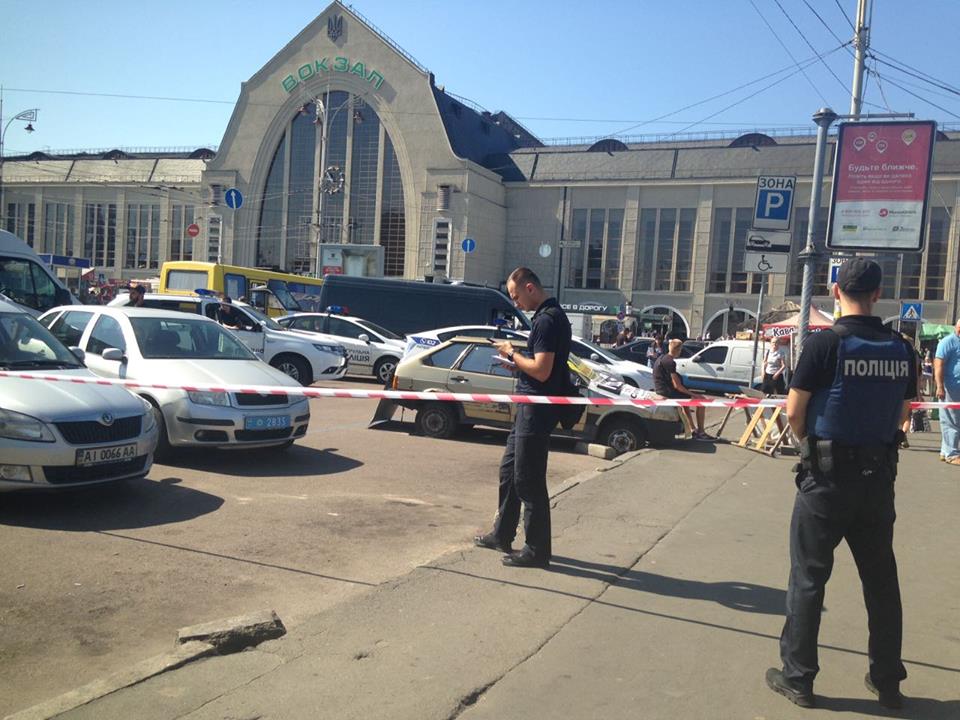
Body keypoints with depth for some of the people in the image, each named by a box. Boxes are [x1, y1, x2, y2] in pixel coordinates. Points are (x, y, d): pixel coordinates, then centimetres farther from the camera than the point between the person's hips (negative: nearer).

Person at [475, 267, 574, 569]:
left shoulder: (547, 320, -18)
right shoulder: (550, 315, 14)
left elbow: (541, 371, -24)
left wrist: (512, 354, -10)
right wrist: (516, 362, 6)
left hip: (537, 409, -11)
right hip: (530, 406, 11)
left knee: (528, 480, -2)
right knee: (509, 470, 19)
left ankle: (537, 550, 8)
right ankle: (502, 535, 31)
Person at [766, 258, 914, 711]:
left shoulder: (825, 343, -14)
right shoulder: (901, 349, 2)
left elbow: (794, 412, -11)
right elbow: (900, 416, 8)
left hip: (828, 474, -5)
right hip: (879, 474, 5)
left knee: (808, 576, 5)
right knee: (881, 578, 16)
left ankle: (797, 678, 13)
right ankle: (887, 681, 27)